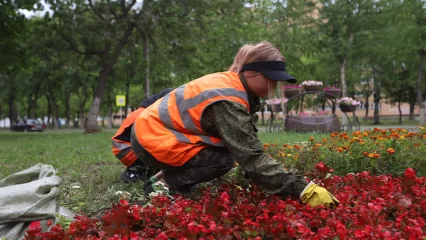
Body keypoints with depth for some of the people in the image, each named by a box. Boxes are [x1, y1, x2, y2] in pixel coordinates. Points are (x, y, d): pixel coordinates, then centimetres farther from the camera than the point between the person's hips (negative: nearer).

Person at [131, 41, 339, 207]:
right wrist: (303, 190, -35)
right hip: (150, 139, -9)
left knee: (232, 147, 4)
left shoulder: (231, 84, 1)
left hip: (156, 126, 9)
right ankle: (164, 185, -7)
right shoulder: (228, 101, -27)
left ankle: (168, 175, 9)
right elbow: (251, 157, -32)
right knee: (224, 159, -18)